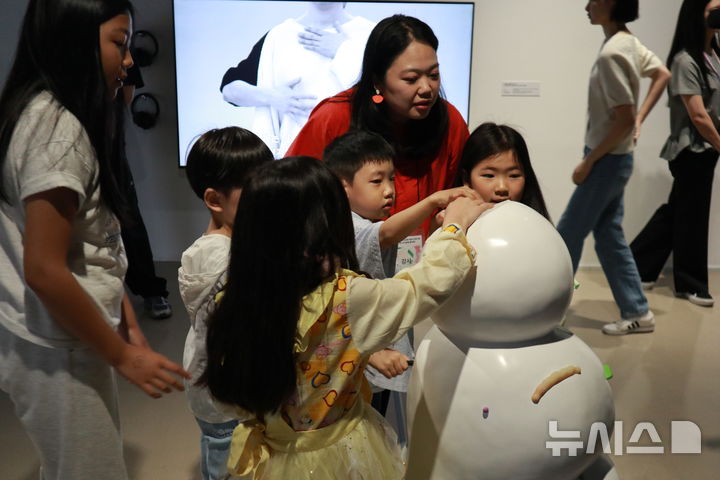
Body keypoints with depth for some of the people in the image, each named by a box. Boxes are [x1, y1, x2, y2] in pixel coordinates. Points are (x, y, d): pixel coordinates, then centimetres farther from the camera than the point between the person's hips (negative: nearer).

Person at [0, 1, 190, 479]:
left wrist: (128, 326, 11)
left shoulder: (57, 116, 11)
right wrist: (123, 355, -14)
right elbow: (44, 271, -23)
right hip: (59, 350, -9)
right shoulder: (58, 126, -20)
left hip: (55, 341, 9)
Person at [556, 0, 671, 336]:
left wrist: (588, 163, -16)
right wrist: (641, 119, 15)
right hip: (614, 158, 10)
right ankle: (636, 312, 21)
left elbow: (624, 119, -24)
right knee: (609, 235, 14)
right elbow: (663, 75, 23)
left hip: (606, 160, -10)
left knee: (568, 234, 2)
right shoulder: (630, 43, 8)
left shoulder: (611, 54, -22)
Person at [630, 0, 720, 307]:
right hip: (692, 150, -8)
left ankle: (638, 269, 25)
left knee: (677, 211, 13)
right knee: (692, 217, 3)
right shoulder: (685, 61, -15)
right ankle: (690, 284, 19)